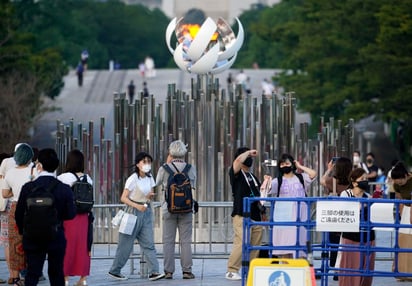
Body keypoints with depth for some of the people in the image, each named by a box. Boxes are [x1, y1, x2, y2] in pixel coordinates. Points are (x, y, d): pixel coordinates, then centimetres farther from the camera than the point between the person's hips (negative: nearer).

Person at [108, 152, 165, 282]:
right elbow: (123, 198, -14)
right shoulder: (133, 179, -13)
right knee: (126, 243, 1)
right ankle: (114, 271, 15)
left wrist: (150, 196, -8)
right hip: (133, 211, -6)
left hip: (146, 212, 6)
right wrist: (137, 206, -26)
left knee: (148, 243, -3)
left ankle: (154, 272, -10)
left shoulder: (149, 178, 6)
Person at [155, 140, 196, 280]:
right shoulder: (191, 169, -3)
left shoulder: (164, 169, -6)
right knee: (186, 241, 3)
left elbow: (158, 184, 10)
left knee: (168, 241, 4)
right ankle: (187, 270, 1)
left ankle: (168, 271, 2)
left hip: (169, 208, 0)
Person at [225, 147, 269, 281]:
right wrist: (249, 152, -3)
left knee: (255, 246, 4)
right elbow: (239, 160, -18)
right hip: (242, 216, -7)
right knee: (241, 244, -16)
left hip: (256, 216, 7)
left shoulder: (253, 176, 23)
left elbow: (260, 192, 30)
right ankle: (231, 271, -11)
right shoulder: (236, 174, 1)